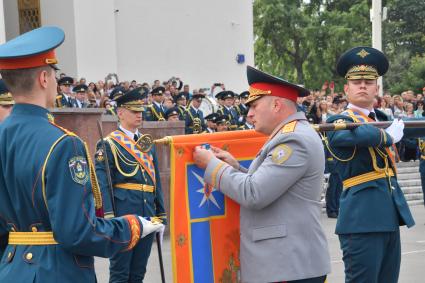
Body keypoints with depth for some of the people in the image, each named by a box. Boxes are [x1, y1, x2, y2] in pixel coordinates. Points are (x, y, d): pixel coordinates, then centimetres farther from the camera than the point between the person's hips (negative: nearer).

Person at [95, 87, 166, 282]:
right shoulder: (108, 144, -5)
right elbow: (103, 185, -11)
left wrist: (161, 217, 14)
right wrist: (109, 220, -19)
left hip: (147, 216, 6)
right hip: (123, 214, -6)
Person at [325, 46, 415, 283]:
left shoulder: (382, 118, 18)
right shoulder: (339, 123, -7)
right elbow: (362, 133, -28)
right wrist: (389, 135, -12)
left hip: (389, 215, 8)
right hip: (363, 217, -8)